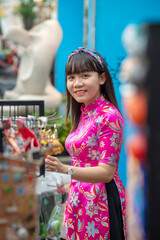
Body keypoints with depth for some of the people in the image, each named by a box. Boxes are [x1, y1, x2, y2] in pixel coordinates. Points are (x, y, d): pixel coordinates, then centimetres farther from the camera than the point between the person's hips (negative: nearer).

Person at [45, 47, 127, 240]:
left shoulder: (109, 116, -14)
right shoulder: (82, 114, 11)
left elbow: (107, 172, -20)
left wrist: (65, 169, -31)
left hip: (101, 200, -8)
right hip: (79, 200, 8)